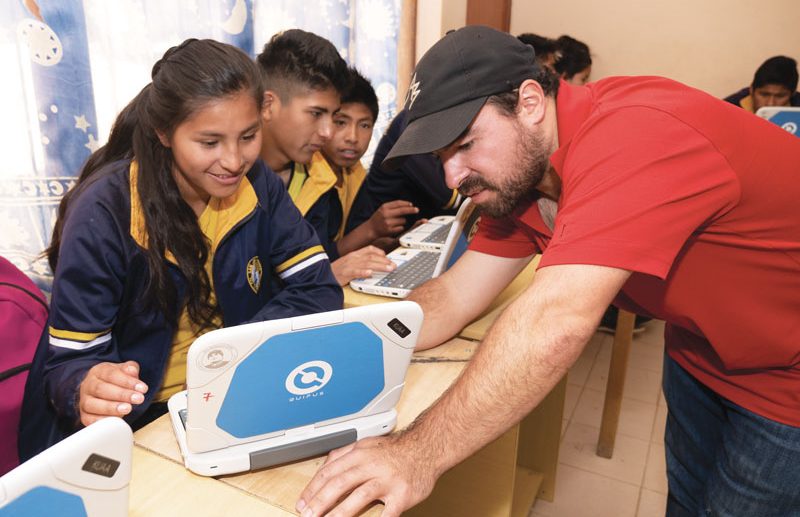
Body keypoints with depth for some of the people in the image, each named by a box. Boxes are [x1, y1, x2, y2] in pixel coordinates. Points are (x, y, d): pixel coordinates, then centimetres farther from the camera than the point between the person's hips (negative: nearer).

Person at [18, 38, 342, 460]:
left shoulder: (257, 184, -6)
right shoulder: (103, 215, -17)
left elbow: (318, 288, -6)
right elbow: (70, 361, -13)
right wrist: (87, 391, -37)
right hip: (132, 420, -1)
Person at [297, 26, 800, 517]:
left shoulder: (634, 133, -36)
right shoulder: (518, 171, -8)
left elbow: (555, 321, -44)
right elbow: (453, 298, -9)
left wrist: (419, 454, -40)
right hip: (699, 351, 6)